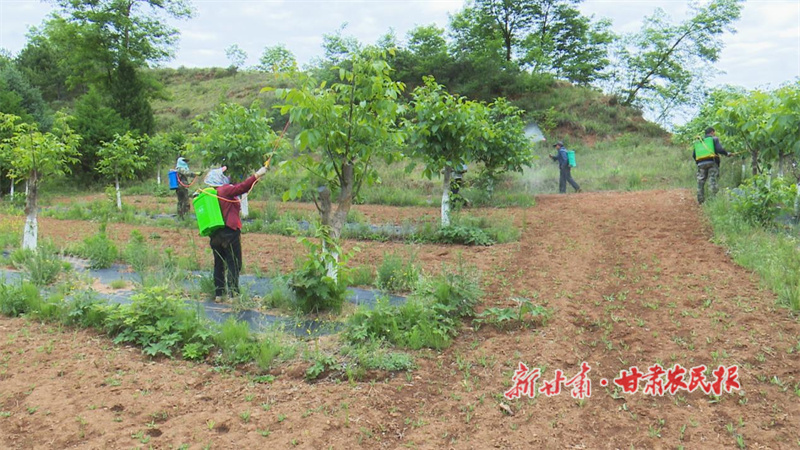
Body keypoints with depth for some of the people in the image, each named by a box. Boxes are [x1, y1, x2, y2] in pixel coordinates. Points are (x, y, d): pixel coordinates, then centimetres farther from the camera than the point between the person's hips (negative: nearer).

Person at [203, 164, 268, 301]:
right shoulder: (225, 190, -9)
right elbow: (242, 187, -20)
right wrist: (257, 175, -16)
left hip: (215, 235, 7)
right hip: (229, 232, -7)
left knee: (219, 264, 14)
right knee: (234, 264, -1)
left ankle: (218, 294, 18)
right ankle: (232, 294, -3)